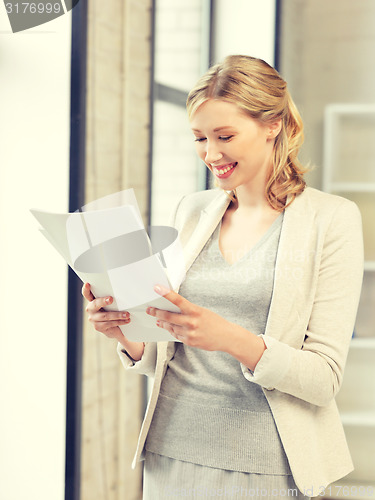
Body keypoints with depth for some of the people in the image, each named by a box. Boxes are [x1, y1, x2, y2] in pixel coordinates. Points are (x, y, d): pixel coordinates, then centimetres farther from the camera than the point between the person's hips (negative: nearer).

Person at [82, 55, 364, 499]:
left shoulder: (332, 219, -6)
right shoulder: (191, 211, 8)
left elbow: (325, 377, -10)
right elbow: (165, 358, 11)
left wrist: (231, 338, -25)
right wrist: (128, 335, -10)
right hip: (173, 457, 4)